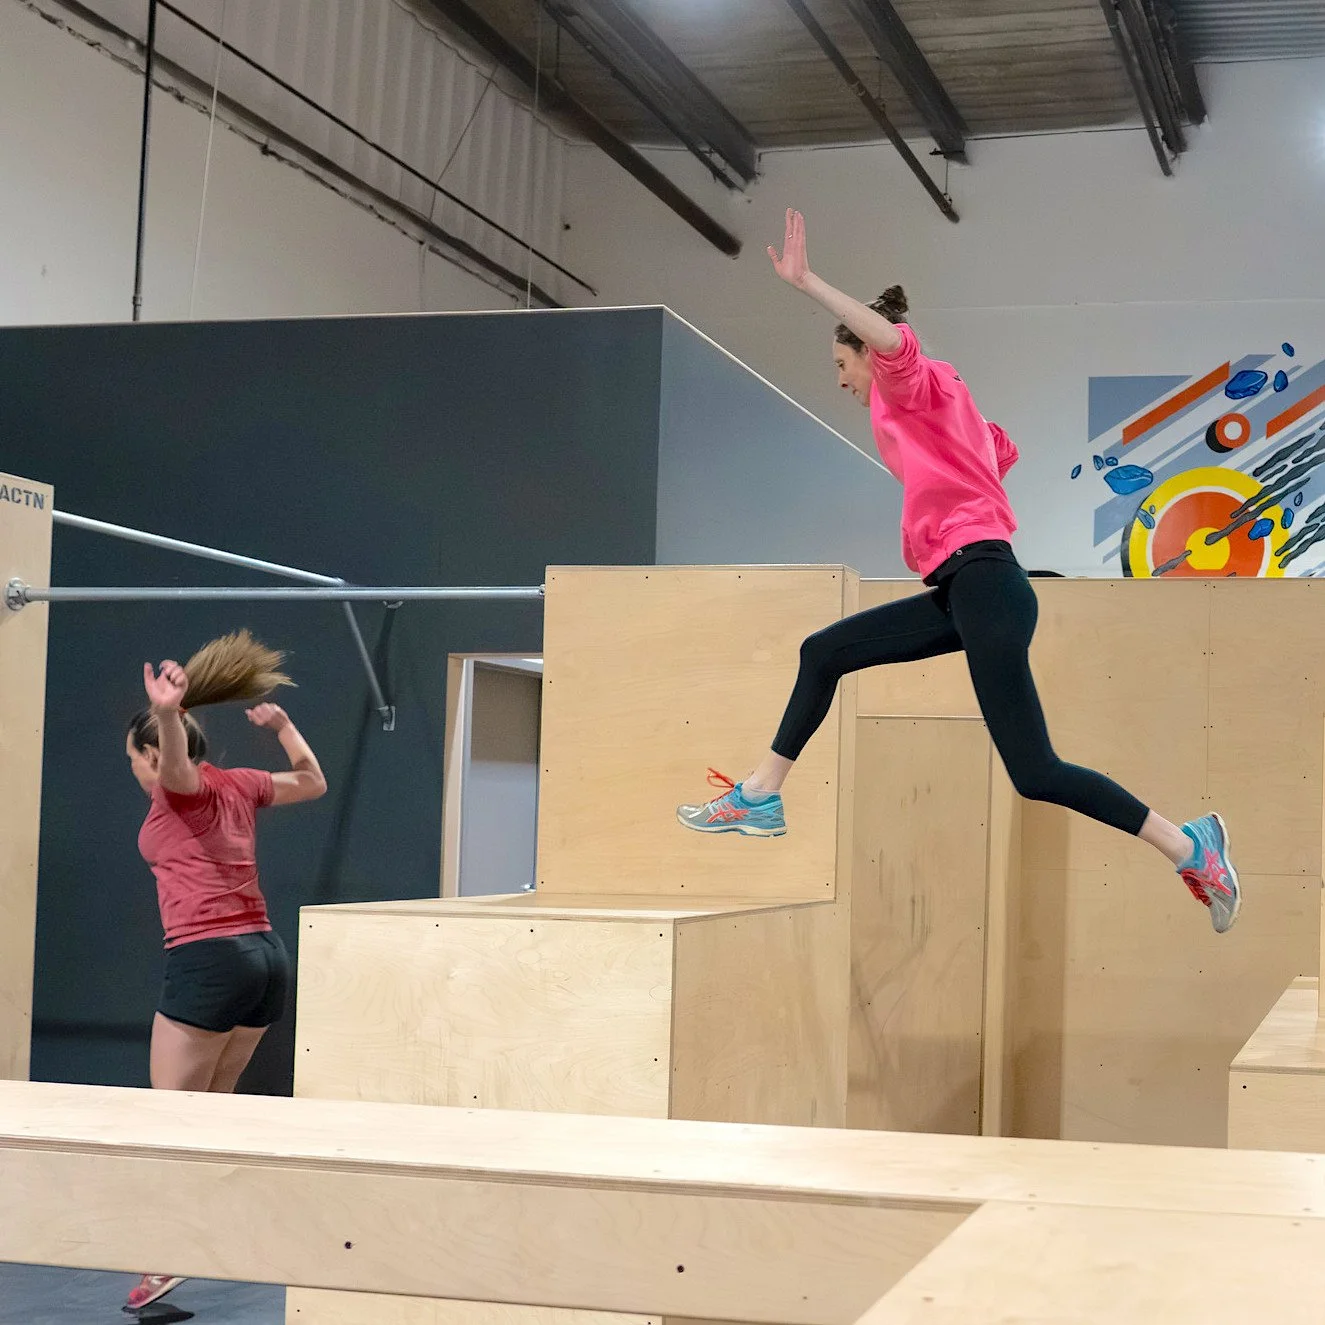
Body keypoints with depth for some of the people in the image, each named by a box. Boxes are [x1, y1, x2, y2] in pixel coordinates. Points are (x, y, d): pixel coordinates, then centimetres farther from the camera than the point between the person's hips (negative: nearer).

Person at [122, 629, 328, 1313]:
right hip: (267, 954, 8)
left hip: (208, 960, -8)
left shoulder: (183, 785, -2)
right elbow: (313, 783, 34)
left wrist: (167, 711, -47)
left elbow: (177, 756, -28)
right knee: (213, 1105, 21)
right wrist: (283, 726, 41)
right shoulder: (238, 784, 16)